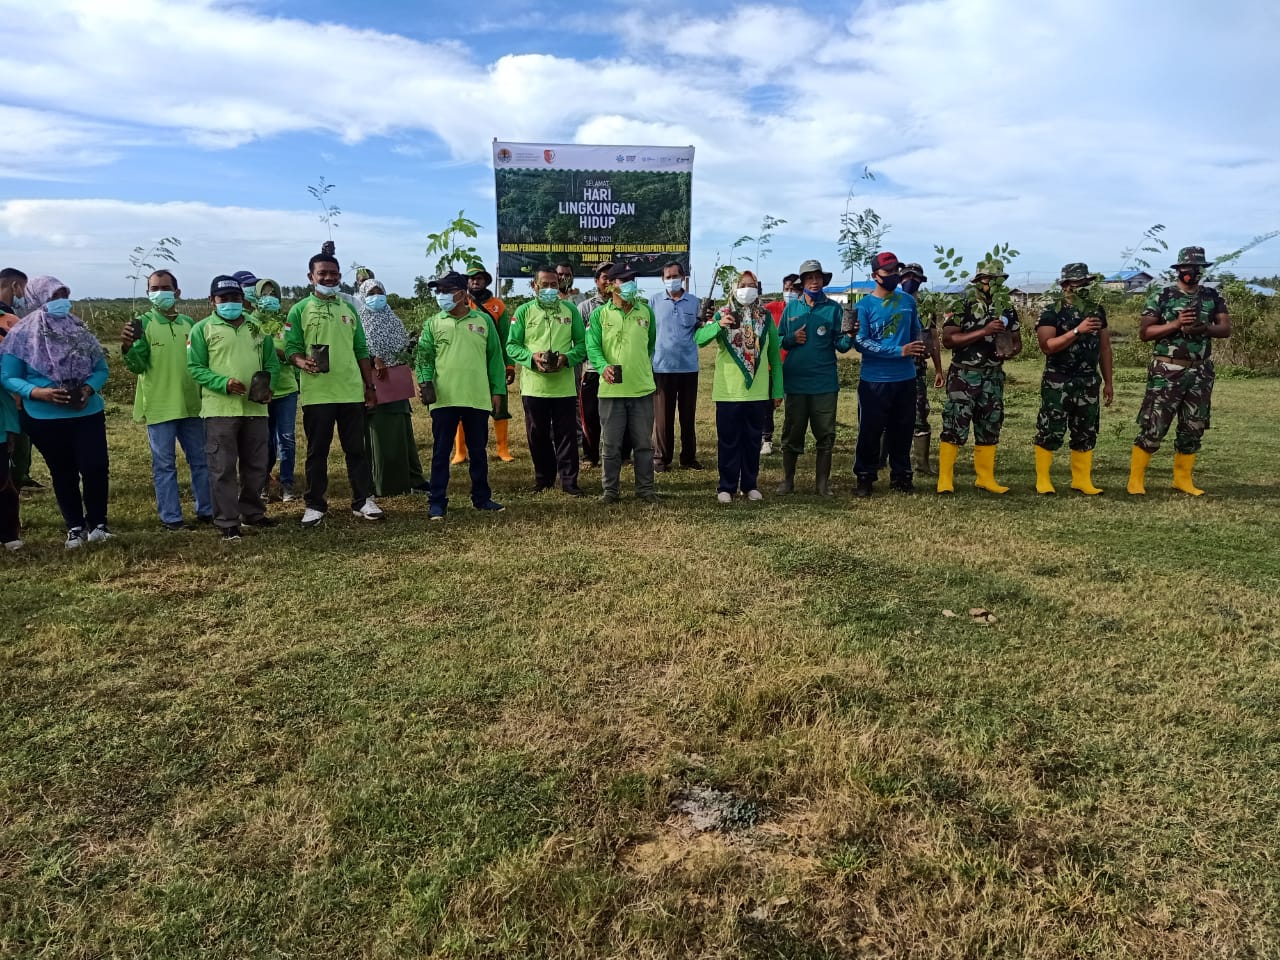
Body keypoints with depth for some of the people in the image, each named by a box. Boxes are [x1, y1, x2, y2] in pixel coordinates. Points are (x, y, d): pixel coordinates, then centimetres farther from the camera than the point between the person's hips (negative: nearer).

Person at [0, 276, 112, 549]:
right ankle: (75, 527, 22)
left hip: (88, 413, 2)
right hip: (45, 418, -2)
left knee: (96, 467, -6)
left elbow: (101, 369, 6)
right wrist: (37, 393, -22)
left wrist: (89, 389, -15)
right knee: (63, 473, 10)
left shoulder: (80, 331, 3)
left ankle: (98, 523, 12)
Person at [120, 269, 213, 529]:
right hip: (159, 407, -4)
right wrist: (128, 348, -30)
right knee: (164, 464, 3)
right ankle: (170, 517, 10)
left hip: (191, 404, 4)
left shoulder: (188, 323, 8)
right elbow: (138, 365, -10)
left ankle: (206, 510, 23)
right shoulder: (143, 324, -4)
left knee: (201, 460, 12)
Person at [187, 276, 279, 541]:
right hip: (220, 409, -4)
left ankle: (252, 513, 28)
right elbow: (195, 367, -5)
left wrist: (268, 385, -5)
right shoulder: (202, 329, 1)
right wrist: (224, 383, -20)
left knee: (256, 465, 12)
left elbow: (272, 362, 14)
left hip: (255, 407, 4)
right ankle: (227, 522, 6)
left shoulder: (257, 327, 13)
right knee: (223, 468, -1)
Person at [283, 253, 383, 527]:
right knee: (317, 451, 4)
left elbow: (361, 350, 16)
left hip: (352, 392, 3)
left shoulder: (349, 309, 14)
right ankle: (314, 504, 13)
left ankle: (363, 500, 14)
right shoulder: (300, 310, 2)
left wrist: (370, 386, 13)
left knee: (356, 449, 6)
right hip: (316, 393, -3)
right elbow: (291, 348, -3)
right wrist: (303, 362, -25)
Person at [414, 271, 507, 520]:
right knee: (441, 452, 3)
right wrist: (425, 381, -14)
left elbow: (495, 357, 8)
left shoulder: (483, 320, 5)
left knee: (478, 451, 12)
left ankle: (482, 497, 24)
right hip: (444, 399, 0)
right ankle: (437, 502, 11)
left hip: (478, 399, 1)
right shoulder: (434, 323, 5)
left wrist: (497, 390, 5)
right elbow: (424, 356, 4)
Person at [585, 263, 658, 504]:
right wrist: (603, 366, -24)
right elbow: (592, 346, -7)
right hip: (611, 389, -2)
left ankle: (645, 487, 18)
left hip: (642, 389, 2)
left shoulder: (646, 311, 8)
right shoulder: (600, 314, 0)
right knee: (611, 444, 4)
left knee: (644, 443, 8)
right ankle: (610, 489, 15)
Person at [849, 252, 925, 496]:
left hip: (905, 378, 4)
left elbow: (917, 331, 21)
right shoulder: (864, 306, -5)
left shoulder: (908, 301, 9)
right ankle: (865, 478, 12)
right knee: (870, 430, 0)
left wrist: (917, 349, -1)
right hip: (874, 379, -4)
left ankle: (901, 476, 22)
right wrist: (899, 351, -16)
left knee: (902, 430, 10)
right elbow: (861, 343, -13)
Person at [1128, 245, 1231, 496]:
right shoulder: (1160, 297, -2)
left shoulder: (1214, 297, 9)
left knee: (1193, 428, 9)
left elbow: (1226, 329, 2)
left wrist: (1203, 328, -18)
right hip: (1167, 371, -4)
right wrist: (1176, 324, -20)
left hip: (1201, 373, 5)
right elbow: (1144, 332, -8)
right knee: (1153, 426, -5)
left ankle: (1183, 479, 20)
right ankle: (1136, 478, 3)